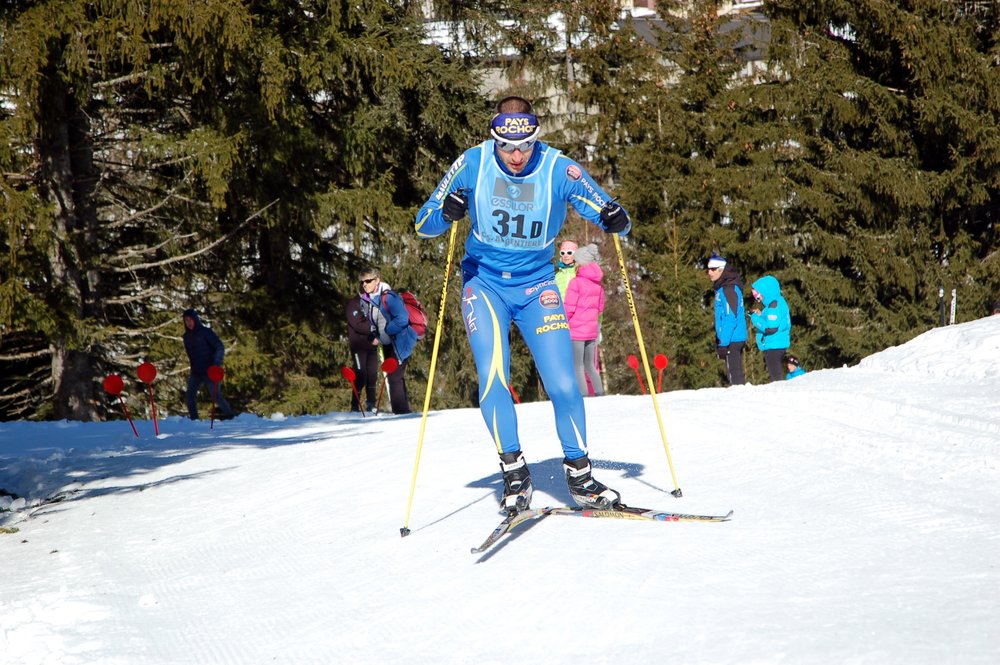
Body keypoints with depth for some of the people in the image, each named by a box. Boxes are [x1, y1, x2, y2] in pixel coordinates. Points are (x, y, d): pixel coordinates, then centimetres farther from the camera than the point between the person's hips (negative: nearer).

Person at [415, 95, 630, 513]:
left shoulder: (559, 169, -12)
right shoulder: (473, 164, -12)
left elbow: (607, 214, -6)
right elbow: (423, 225, -11)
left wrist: (616, 221, -31)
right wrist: (446, 214, -34)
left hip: (536, 285, 0)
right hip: (484, 283, 0)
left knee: (563, 384, -8)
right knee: (492, 380, -16)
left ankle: (579, 475, 7)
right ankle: (514, 472, -2)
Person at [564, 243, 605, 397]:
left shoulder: (576, 282, -13)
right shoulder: (597, 283, 8)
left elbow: (569, 308, -13)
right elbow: (600, 307, 16)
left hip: (576, 330, -7)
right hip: (592, 330, 7)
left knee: (577, 367, -4)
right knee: (590, 366, 15)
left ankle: (583, 396, -9)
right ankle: (599, 394, 11)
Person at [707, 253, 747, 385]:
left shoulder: (729, 289, -16)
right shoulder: (722, 287, 15)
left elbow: (731, 318, -22)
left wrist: (723, 343, -23)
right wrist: (720, 339, 22)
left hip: (732, 339, -10)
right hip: (736, 339, 10)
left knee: (734, 375, -8)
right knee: (736, 372, 15)